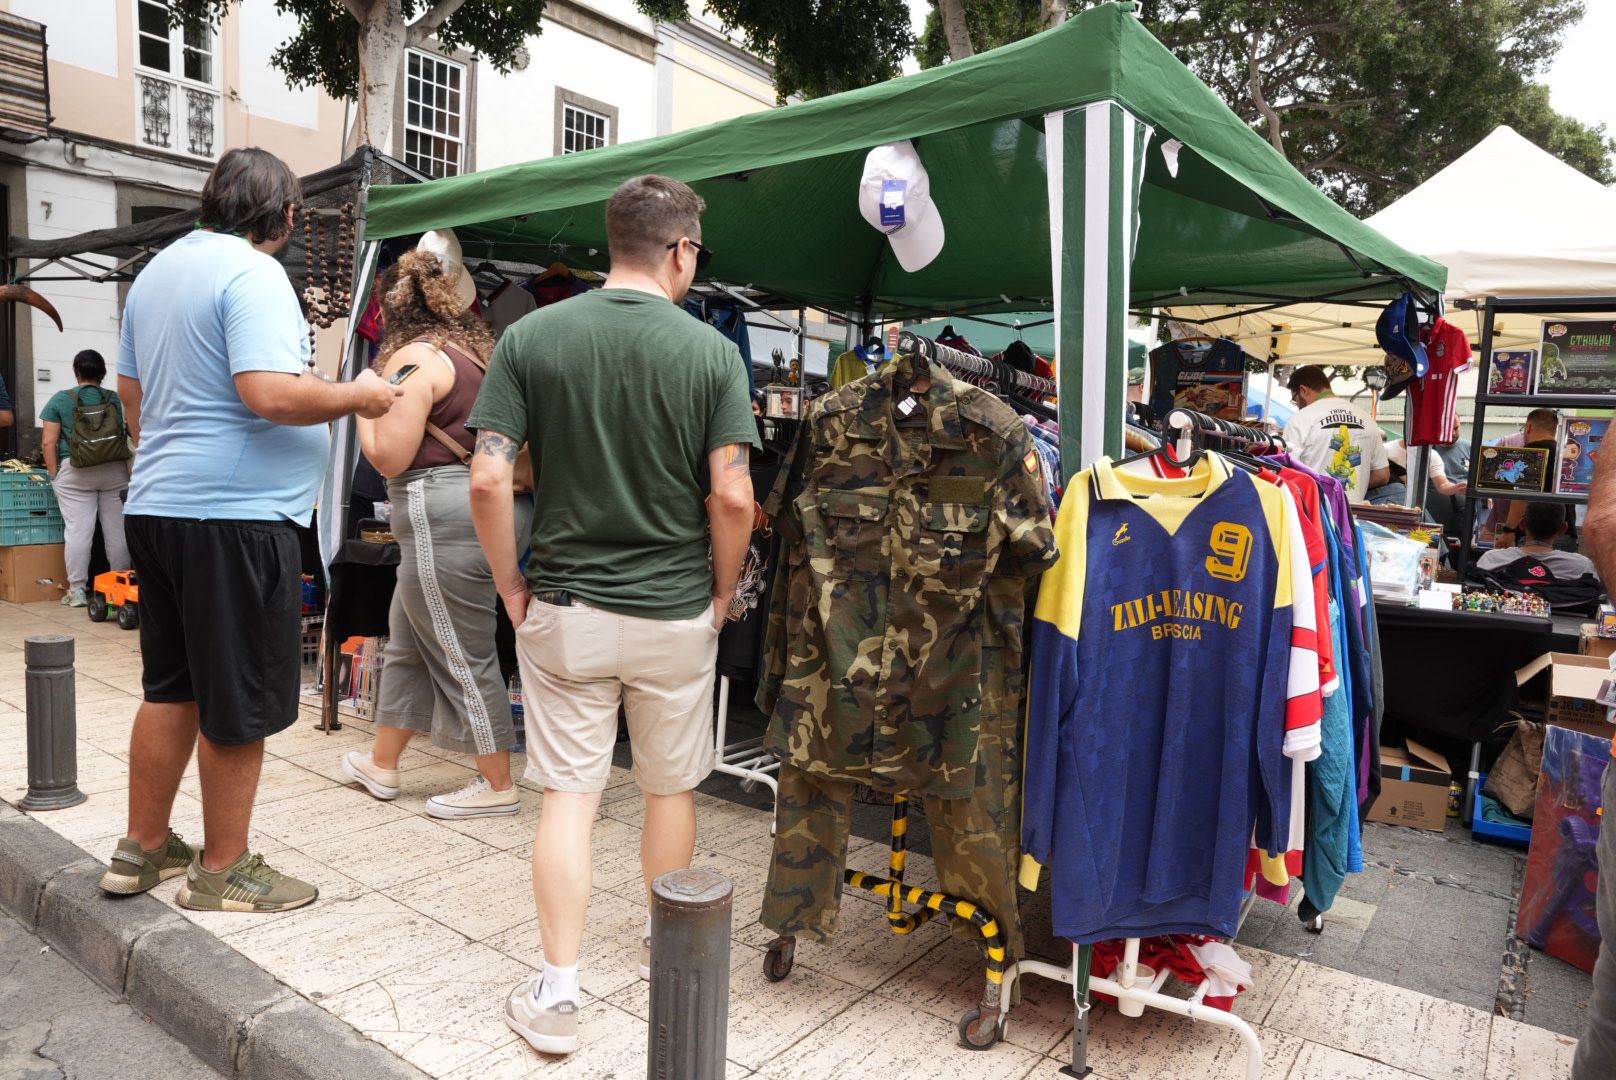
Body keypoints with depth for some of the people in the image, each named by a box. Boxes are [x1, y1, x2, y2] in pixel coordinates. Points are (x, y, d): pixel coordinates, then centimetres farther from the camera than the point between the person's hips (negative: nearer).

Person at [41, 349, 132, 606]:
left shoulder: (60, 400, 2)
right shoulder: (116, 399, 6)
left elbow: (49, 442, -1)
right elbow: (128, 438, 8)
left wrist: (54, 475, 5)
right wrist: (130, 473, 17)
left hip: (74, 472, -1)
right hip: (114, 470, 2)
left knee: (78, 530, -1)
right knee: (116, 530, 5)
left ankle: (77, 590, 0)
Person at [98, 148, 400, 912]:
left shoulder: (156, 270, 17)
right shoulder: (253, 274, -13)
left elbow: (131, 389, 25)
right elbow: (271, 393, -25)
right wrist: (358, 397, -10)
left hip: (155, 506, 10)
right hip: (234, 516, -9)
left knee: (172, 687, 18)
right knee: (237, 704, 2)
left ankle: (141, 850, 28)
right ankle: (223, 871, 14)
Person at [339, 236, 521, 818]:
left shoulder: (415, 359, -12)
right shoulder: (479, 347, 14)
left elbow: (390, 459, -14)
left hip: (440, 515, -10)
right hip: (479, 504, 10)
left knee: (464, 654, 0)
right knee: (408, 639, 20)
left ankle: (498, 785, 11)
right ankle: (382, 764, 35)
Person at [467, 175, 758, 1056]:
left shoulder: (531, 338, -4)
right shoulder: (711, 353, -7)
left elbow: (489, 479, -10)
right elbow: (733, 497, -13)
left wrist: (511, 587, 3)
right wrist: (722, 591, 2)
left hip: (563, 611, 0)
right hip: (675, 614, 0)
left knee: (569, 796, 10)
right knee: (671, 790, 19)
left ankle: (557, 993, 15)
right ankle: (664, 946, 39)